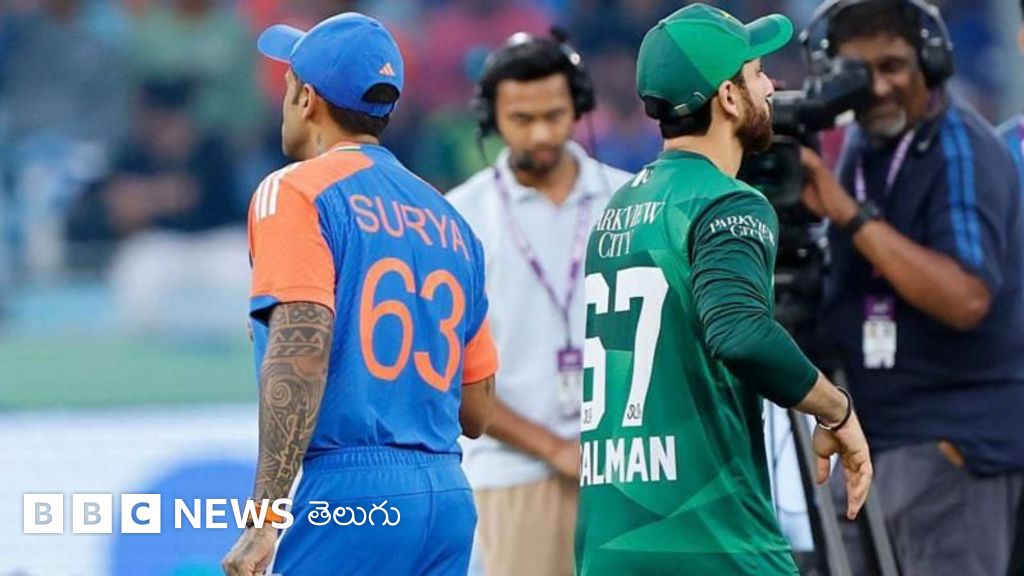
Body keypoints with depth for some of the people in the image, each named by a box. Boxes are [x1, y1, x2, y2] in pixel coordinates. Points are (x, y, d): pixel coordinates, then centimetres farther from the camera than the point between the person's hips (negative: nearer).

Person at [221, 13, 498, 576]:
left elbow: (301, 349, -16)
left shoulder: (296, 192, -2)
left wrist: (264, 519, -19)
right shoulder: (448, 220, 18)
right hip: (449, 501, 7)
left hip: (347, 493, -7)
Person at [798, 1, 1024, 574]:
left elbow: (965, 298, -28)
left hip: (952, 440, -9)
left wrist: (854, 216, -26)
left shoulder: (964, 153, -15)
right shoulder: (863, 144, 12)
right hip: (876, 433, 9)